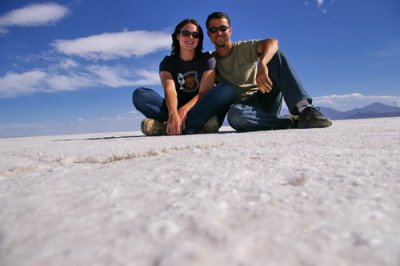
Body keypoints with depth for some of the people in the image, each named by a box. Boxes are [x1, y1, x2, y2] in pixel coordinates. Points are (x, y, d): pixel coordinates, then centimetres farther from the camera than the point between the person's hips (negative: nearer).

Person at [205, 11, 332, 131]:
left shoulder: (245, 48, 4)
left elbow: (272, 42, -18)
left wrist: (262, 64, -38)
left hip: (267, 100, 1)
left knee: (274, 53, -17)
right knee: (234, 114, -38)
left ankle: (303, 109, -30)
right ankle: (293, 121, -25)